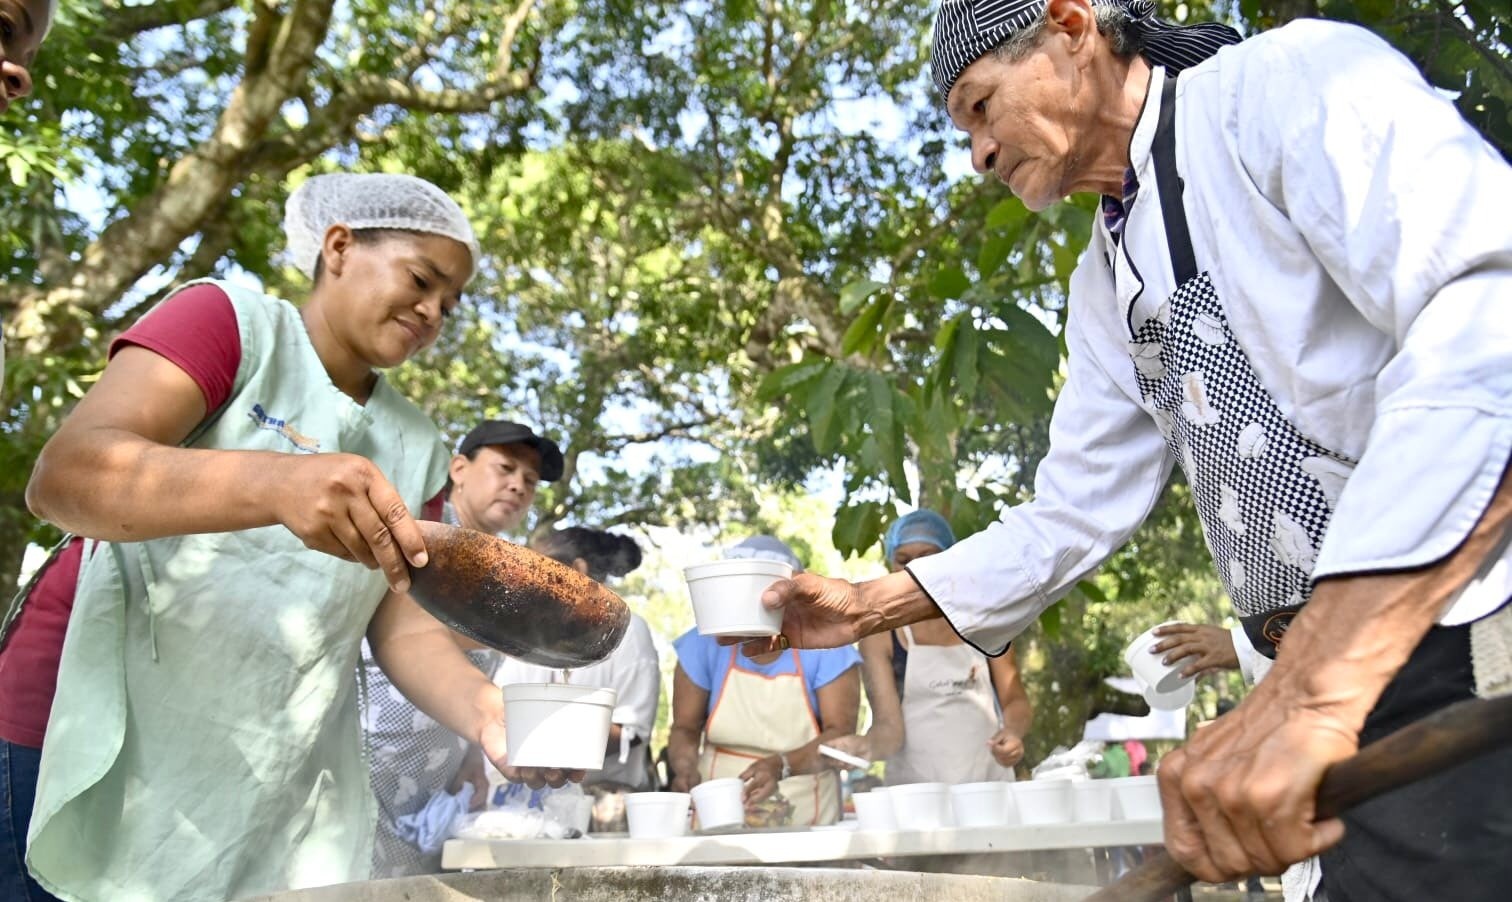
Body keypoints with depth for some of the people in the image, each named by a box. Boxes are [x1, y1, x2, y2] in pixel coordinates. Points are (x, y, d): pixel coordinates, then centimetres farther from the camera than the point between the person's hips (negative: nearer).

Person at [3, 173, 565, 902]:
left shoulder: (415, 447, 10)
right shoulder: (227, 320, -4)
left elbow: (406, 629, 3)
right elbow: (63, 476, -18)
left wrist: (484, 711, -18)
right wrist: (273, 484, -36)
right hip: (95, 768, -4)